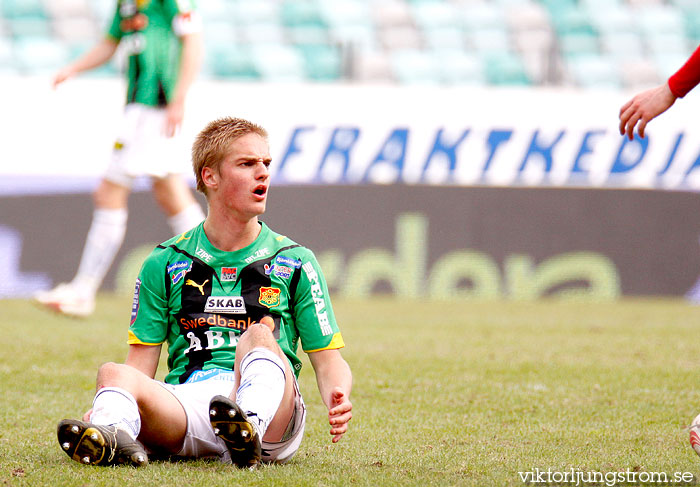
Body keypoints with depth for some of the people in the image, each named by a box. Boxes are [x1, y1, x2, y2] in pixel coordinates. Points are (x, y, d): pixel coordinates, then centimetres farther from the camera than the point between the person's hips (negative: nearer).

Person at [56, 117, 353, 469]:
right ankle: (114, 435, -64)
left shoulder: (295, 262, 17)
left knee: (260, 337, -34)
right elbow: (141, 363, 14)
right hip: (186, 401, 1)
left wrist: (337, 399, -11)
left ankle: (248, 433, -65)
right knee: (114, 374, -29)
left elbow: (328, 360, 14)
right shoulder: (164, 264, 18)